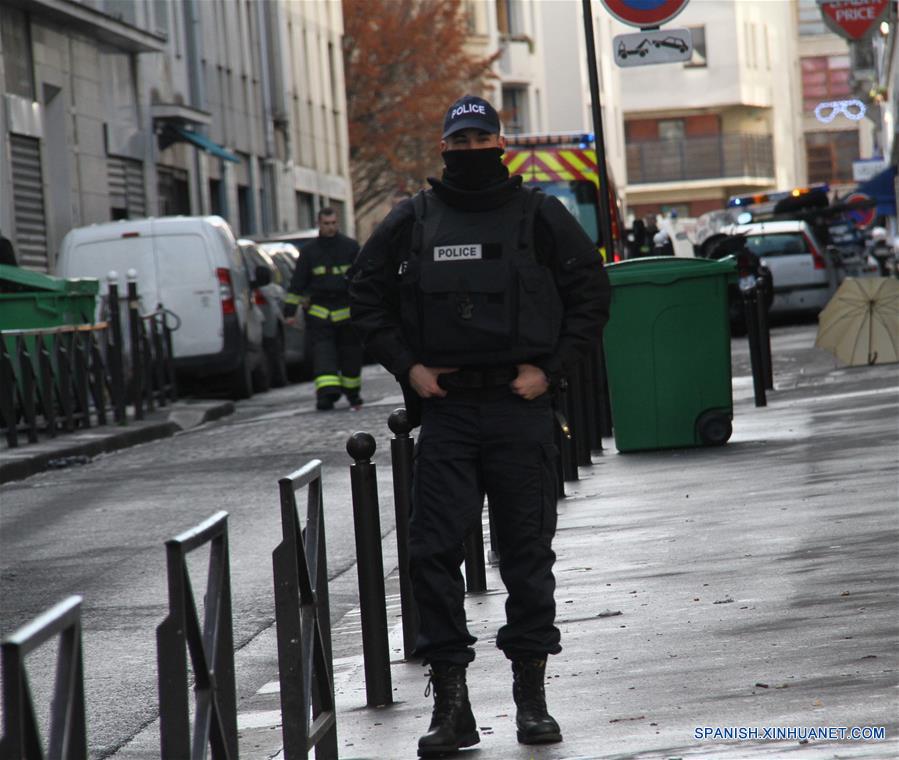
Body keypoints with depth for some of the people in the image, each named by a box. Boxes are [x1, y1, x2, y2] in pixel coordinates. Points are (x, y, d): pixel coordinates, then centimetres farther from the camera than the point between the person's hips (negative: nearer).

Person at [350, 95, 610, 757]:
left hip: (521, 405, -1)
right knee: (434, 551, -5)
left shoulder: (539, 216, 4)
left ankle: (532, 696, 15)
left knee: (528, 552, 5)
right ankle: (451, 705, 1)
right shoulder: (411, 222, 8)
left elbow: (591, 292, 7)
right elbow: (368, 296, 15)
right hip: (445, 408, 1)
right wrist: (407, 366, 4)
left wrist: (549, 368, -2)